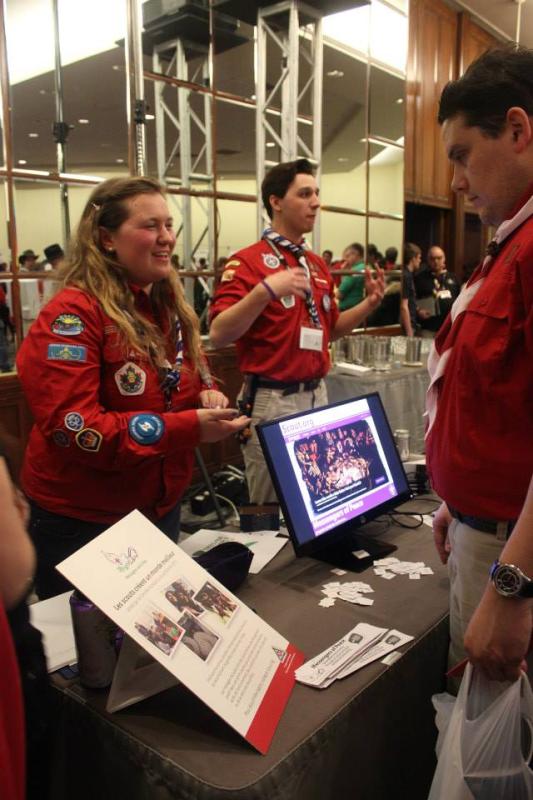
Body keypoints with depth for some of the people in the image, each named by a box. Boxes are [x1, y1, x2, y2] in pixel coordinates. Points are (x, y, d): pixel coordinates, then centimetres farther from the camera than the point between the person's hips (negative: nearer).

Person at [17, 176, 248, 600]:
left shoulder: (173, 307, 4)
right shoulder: (70, 316, -20)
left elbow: (197, 379, 15)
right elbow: (71, 428, -27)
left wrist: (210, 397, -10)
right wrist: (188, 427, -31)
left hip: (162, 509, 7)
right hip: (82, 522, -7)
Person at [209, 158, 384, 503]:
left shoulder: (318, 264, 13)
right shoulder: (248, 261, -9)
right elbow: (219, 334, -18)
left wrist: (370, 303, 4)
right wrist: (266, 290, -29)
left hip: (317, 395, 7)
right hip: (273, 401, -7)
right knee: (271, 508, 7)